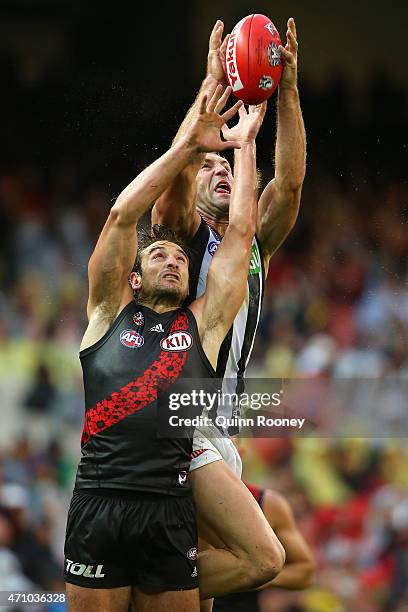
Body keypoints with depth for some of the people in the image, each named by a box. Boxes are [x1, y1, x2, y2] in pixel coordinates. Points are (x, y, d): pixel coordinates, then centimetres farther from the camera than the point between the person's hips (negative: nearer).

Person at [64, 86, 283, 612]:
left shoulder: (203, 323, 16)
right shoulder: (111, 311, 14)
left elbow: (240, 233, 14)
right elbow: (122, 216, 5)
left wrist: (245, 146, 18)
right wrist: (190, 145, 5)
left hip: (171, 512, 2)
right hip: (98, 504, -1)